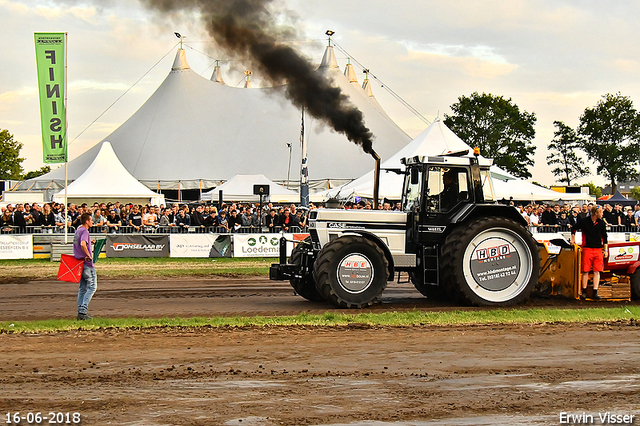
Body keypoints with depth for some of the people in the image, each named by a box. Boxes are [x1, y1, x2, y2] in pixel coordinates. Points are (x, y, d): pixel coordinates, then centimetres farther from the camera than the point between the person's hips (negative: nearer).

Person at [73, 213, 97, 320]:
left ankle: (80, 311, 11)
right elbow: (83, 244, -31)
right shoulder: (84, 231, -15)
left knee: (83, 287, 13)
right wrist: (88, 255, -22)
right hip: (87, 263, -10)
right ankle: (83, 311, -12)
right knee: (92, 287, -5)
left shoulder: (78, 230, 15)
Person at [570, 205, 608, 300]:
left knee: (597, 271, -2)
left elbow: (604, 237, 13)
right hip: (587, 249, -2)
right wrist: (573, 239, 8)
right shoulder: (584, 222, -1)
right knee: (585, 271, -2)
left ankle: (595, 293, 0)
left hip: (598, 249, 2)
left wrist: (606, 250, 9)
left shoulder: (601, 223, 8)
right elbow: (574, 229, 15)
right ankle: (584, 292, 7)